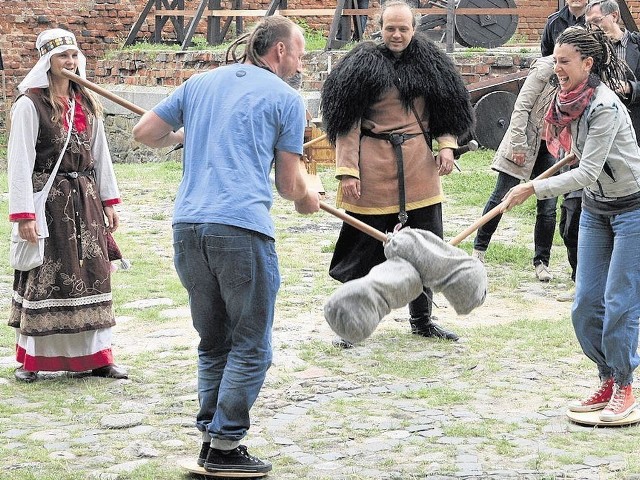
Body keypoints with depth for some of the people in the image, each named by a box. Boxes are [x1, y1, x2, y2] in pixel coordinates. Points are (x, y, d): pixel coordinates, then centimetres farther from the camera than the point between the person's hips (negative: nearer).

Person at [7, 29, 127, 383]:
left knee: (92, 273, 6)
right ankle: (29, 360, 8)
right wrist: (24, 214, -17)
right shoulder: (30, 104, -9)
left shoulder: (86, 102, 11)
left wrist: (108, 201, 11)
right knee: (44, 279, -3)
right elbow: (19, 162, -12)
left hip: (85, 199, 6)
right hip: (49, 201, -6)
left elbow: (100, 153, 16)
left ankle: (96, 356, 14)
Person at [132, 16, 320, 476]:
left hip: (188, 227, 6)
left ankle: (211, 439, 16)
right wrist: (308, 200, 29)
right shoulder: (286, 98, 6)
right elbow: (290, 184, 7)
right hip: (243, 230, -6)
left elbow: (144, 132, 20)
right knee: (250, 348, 4)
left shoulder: (200, 83, 20)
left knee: (213, 345, 16)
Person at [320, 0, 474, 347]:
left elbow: (445, 109, 16)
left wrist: (446, 145, 0)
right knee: (365, 246, 2)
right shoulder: (364, 65, -5)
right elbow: (347, 122, -7)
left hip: (419, 168, 4)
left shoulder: (428, 63, 7)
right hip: (373, 171, -4)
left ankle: (422, 319, 25)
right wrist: (347, 171, -12)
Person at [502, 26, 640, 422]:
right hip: (595, 208, 8)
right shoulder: (570, 102, 1)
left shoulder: (604, 106, -24)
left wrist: (534, 189, -28)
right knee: (586, 303, 4)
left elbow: (588, 172, -27)